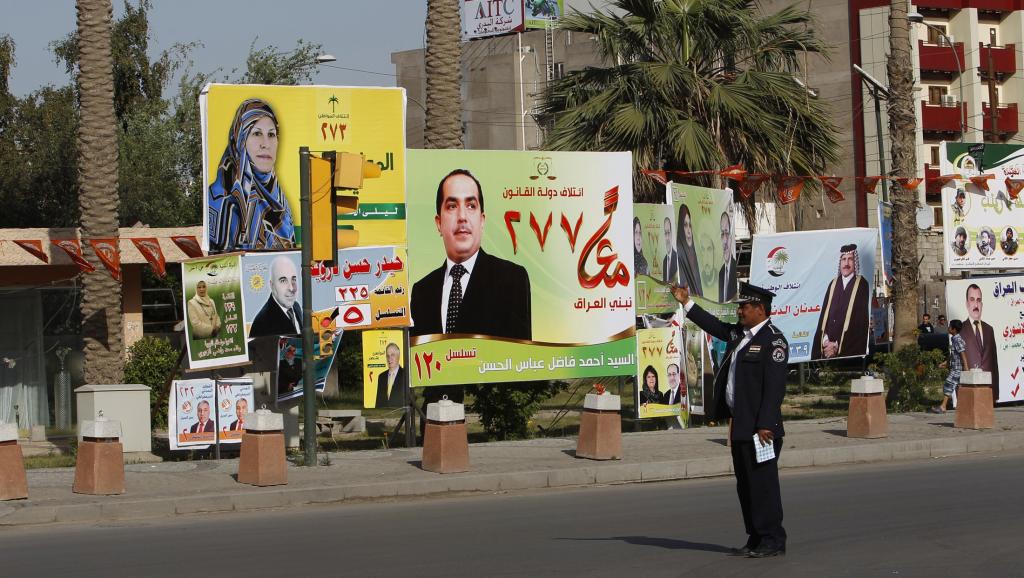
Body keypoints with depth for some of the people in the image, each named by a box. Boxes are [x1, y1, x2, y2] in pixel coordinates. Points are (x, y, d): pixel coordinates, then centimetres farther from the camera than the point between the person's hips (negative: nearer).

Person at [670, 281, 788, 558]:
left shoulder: (774, 340, -13)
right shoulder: (739, 333, 13)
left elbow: (775, 387, -18)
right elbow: (716, 326, 30)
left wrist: (765, 425, -23)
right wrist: (686, 303, 28)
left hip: (760, 426, -9)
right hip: (740, 425, 9)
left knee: (763, 482, -7)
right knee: (746, 484, 12)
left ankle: (773, 540, -1)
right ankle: (756, 540, 18)